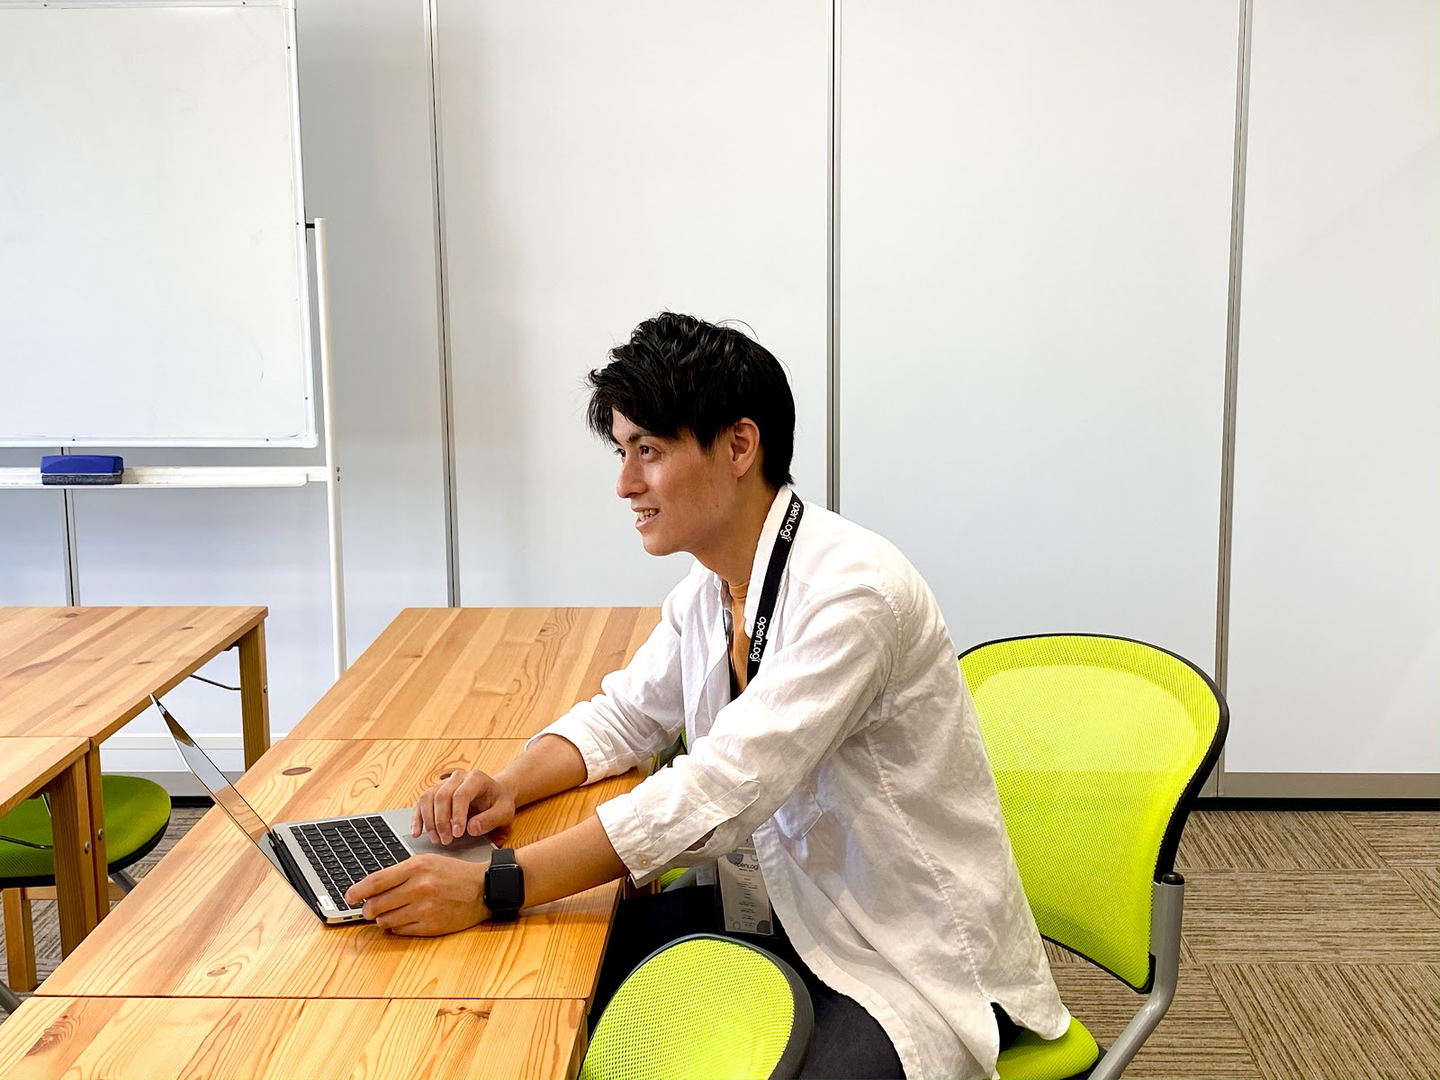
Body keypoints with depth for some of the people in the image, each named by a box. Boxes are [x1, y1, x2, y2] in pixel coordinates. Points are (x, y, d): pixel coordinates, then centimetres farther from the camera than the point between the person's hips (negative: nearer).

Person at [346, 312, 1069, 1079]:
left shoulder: (852, 591, -26)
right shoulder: (707, 589, 2)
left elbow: (719, 793, -31)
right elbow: (625, 715, 14)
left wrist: (494, 888, -33)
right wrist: (509, 785, -7)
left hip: (919, 957, -7)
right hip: (784, 903, 8)